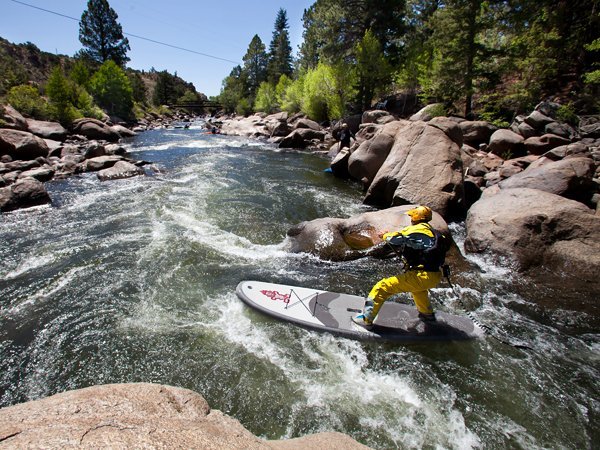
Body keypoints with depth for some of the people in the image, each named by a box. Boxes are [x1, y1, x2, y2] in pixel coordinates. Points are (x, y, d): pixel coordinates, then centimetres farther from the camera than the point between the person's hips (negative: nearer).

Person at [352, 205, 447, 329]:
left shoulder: (416, 229, -6)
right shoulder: (432, 232, 18)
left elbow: (394, 238, -10)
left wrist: (386, 235, 12)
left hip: (423, 277, -9)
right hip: (435, 277, 9)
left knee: (383, 287, -4)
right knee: (418, 286, 44)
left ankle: (366, 319, -3)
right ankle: (427, 313, 56)